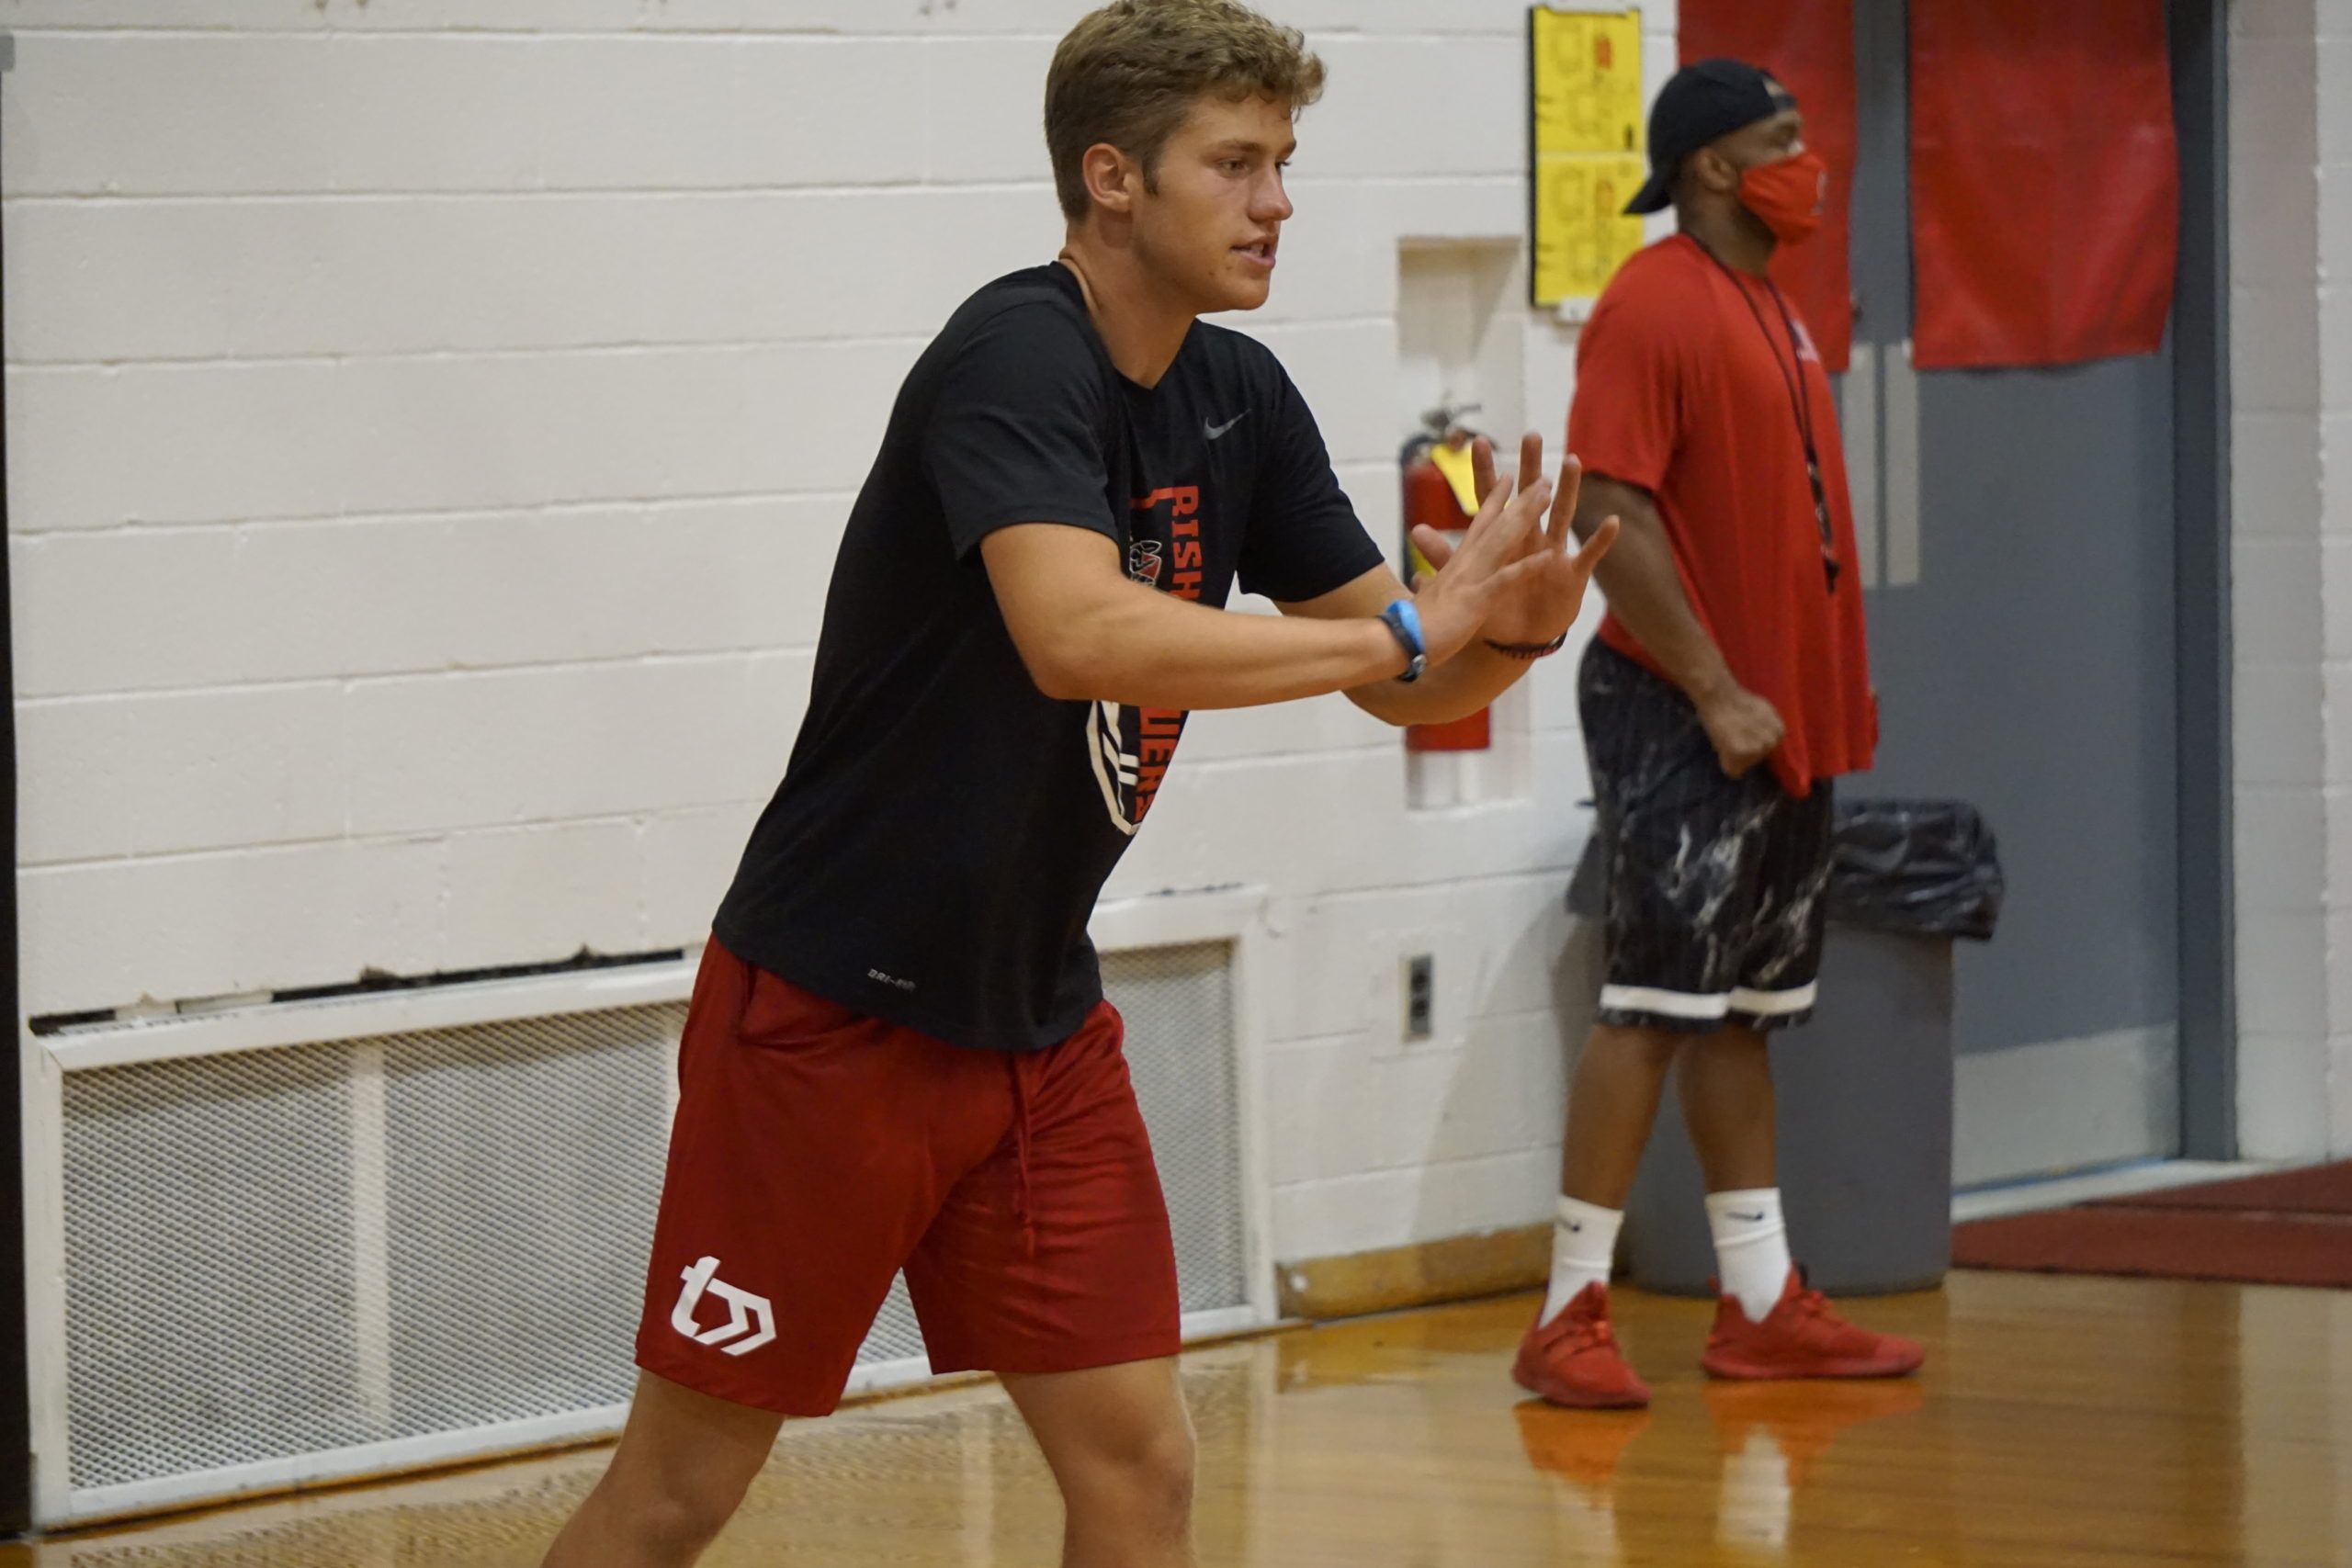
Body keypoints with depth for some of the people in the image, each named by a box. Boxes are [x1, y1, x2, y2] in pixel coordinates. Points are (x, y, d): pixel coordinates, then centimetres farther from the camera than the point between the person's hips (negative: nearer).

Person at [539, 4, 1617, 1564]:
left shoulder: (1241, 402, 4)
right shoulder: (1014, 357, -20)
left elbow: (1404, 683, 9)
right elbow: (1078, 635, -37)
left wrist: (1508, 629, -14)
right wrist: (1404, 628, -32)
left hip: (1037, 1029, 7)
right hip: (830, 1014, -7)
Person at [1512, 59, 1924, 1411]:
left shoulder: (1773, 310, 15)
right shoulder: (1655, 305, -13)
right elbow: (1611, 514, -19)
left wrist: (1834, 695, 15)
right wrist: (1715, 690, -21)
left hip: (1784, 722, 9)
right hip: (1681, 718, -9)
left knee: (1743, 1009, 12)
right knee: (1659, 1004, -9)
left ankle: (1763, 1305, 16)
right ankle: (1571, 1317, -6)